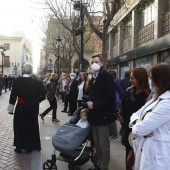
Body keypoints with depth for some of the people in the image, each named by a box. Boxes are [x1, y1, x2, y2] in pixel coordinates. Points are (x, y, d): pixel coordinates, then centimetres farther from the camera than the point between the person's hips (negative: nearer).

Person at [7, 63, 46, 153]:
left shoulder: (17, 81, -11)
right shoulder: (35, 82, -8)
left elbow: (13, 96, -9)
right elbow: (44, 92, -3)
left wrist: (10, 109, -1)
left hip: (20, 108, -1)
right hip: (32, 108, 2)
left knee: (19, 127, 13)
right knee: (31, 127, 14)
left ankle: (19, 147, 20)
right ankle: (29, 147, 22)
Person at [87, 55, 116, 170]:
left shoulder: (106, 76, -12)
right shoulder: (94, 78, 16)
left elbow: (109, 97, -21)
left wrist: (94, 104, -20)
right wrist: (89, 102, 6)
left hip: (103, 115, -8)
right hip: (95, 115, 8)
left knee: (103, 144, 1)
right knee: (97, 143, 16)